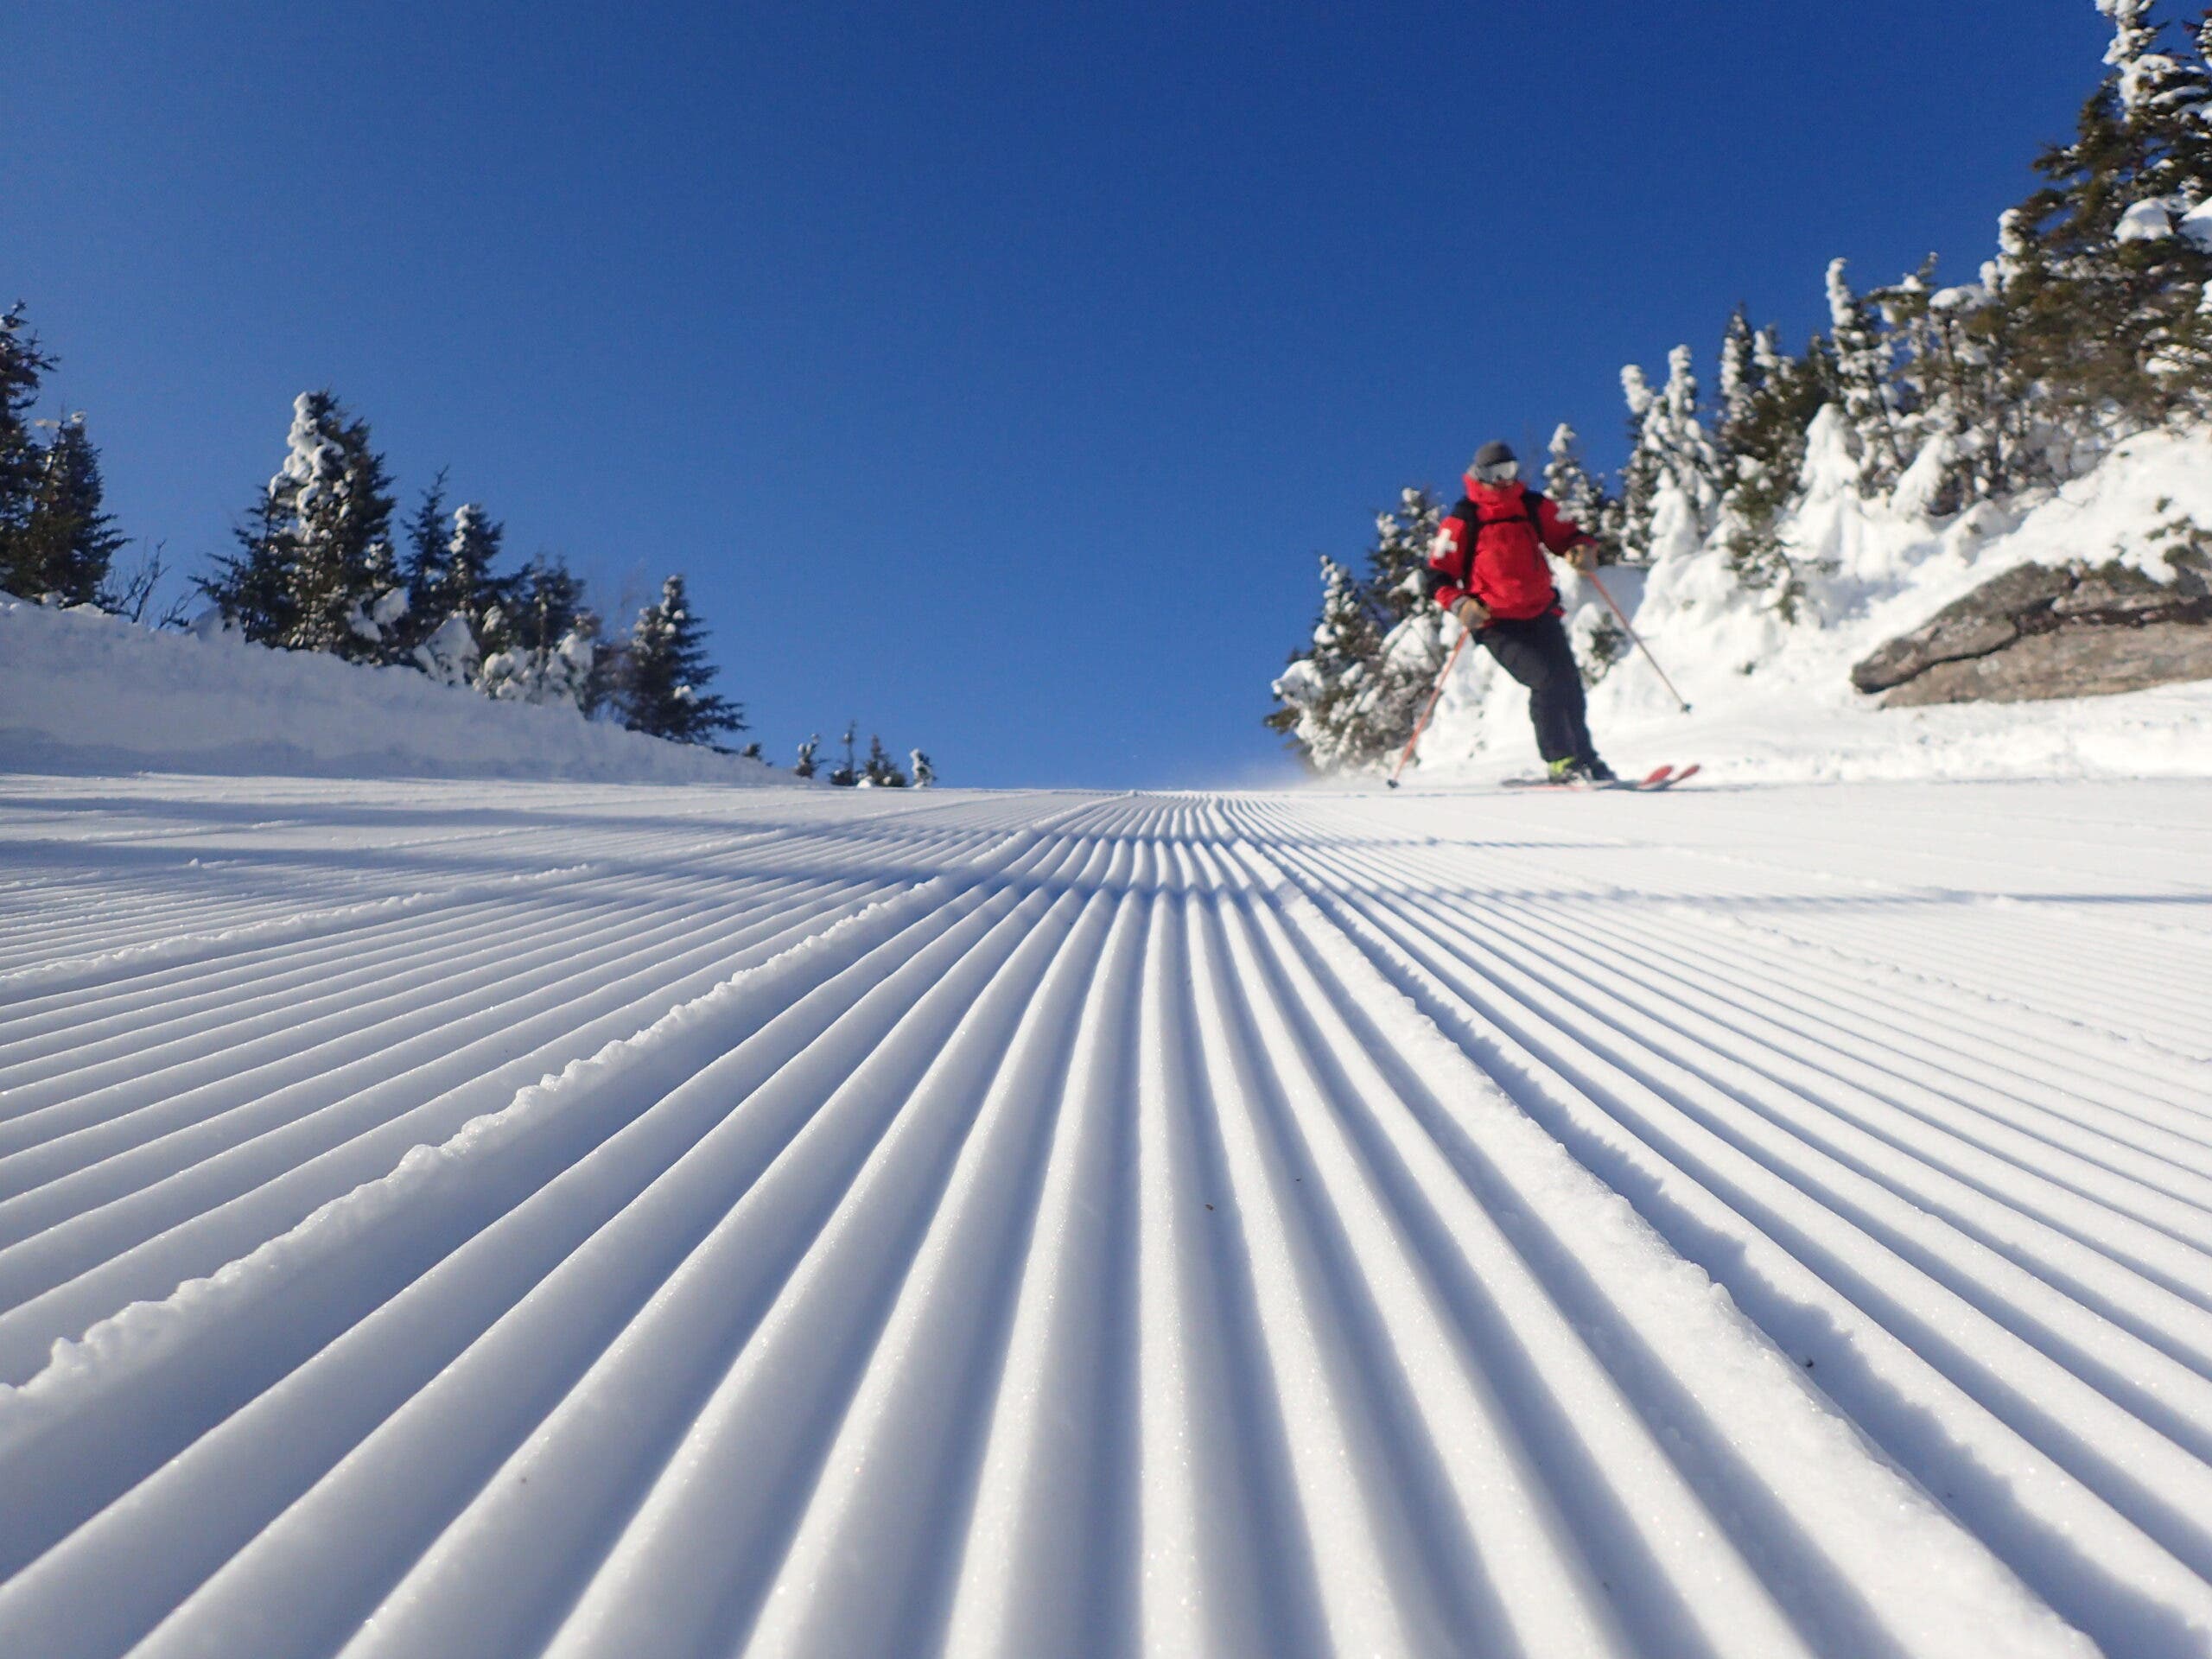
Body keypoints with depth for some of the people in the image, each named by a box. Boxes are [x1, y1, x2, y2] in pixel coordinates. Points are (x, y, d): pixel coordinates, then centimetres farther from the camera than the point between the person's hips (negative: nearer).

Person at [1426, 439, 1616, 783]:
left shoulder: (1534, 507, 8)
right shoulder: (1463, 521, -4)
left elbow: (1568, 534, 17)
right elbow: (1438, 576, -4)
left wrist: (1583, 549, -7)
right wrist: (1460, 604, -22)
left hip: (1541, 614, 5)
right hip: (1497, 623, -5)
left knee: (1569, 682, 1)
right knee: (1545, 680, -19)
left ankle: (1585, 758, 17)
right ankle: (1561, 762, -10)